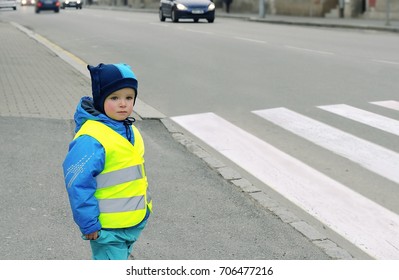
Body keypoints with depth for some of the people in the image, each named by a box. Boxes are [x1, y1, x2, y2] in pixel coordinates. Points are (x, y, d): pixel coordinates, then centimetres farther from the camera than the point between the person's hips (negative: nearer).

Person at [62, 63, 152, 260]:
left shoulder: (129, 131, 6)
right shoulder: (91, 139, -24)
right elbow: (78, 184, -24)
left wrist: (144, 204, 23)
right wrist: (89, 224, -20)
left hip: (134, 223, 9)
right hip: (107, 228, -9)